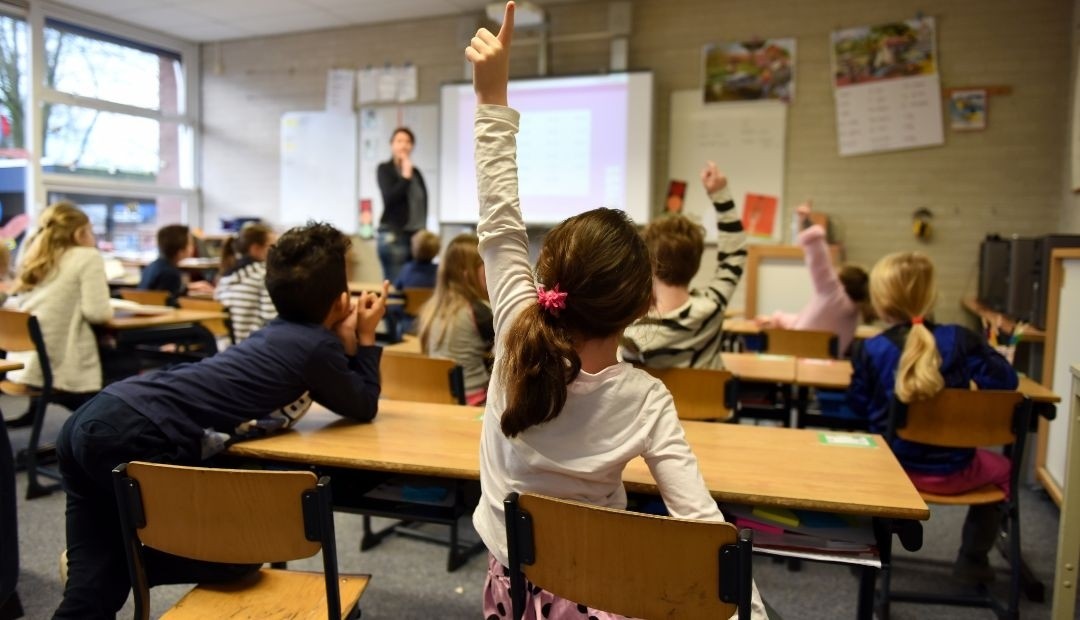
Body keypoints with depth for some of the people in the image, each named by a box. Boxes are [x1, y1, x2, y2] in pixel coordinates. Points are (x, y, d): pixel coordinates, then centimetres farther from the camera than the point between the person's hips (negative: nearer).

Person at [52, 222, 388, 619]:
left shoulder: (281, 333, 21)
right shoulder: (317, 345, -4)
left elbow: (338, 394, 31)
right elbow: (364, 408, 12)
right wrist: (366, 338, 18)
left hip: (94, 419, 10)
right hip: (136, 439, -9)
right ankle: (126, 560, 11)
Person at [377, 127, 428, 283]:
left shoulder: (416, 172, 14)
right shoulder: (385, 169, 2)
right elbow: (390, 198, -12)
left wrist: (422, 230, 10)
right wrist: (405, 176, -9)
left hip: (416, 235, 5)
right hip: (393, 235, -5)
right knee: (395, 284, -9)